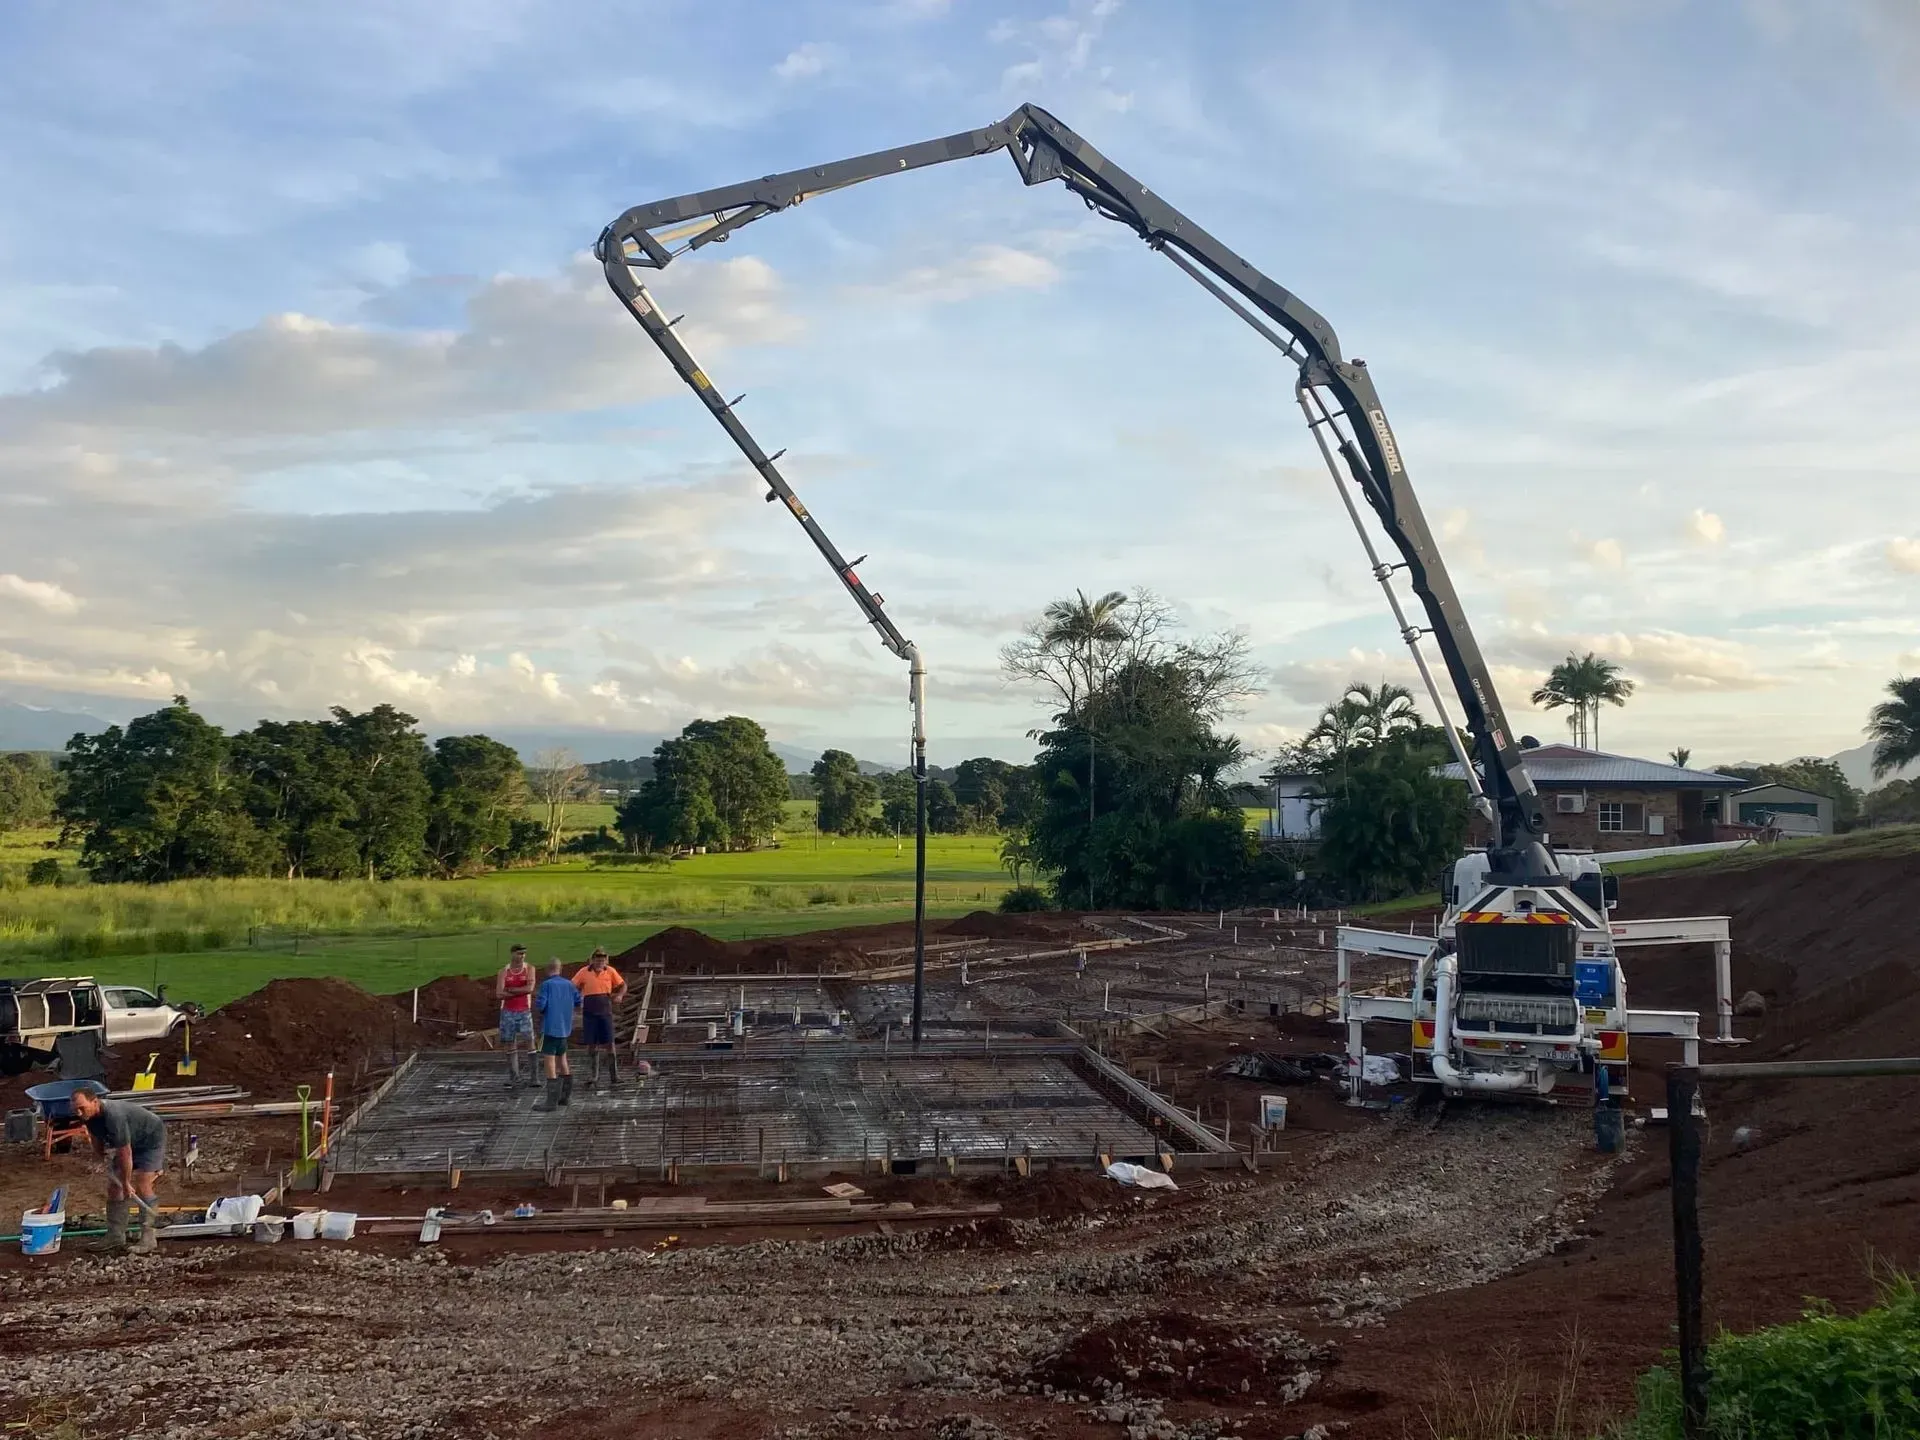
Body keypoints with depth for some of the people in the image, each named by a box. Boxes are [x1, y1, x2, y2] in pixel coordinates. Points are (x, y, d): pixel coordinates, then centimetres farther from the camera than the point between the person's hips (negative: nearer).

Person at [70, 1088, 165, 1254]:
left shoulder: (114, 1116, -39)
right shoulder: (89, 1116, -12)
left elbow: (125, 1152, -32)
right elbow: (98, 1145, 9)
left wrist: (126, 1182, -24)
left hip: (152, 1139, -9)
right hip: (130, 1143, 9)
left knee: (142, 1186, -17)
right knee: (113, 1186, 4)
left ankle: (148, 1237, -10)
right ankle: (115, 1236, 11)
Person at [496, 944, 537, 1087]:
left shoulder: (529, 969, 1)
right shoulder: (503, 972, 2)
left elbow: (530, 988, -14)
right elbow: (499, 994, -9)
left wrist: (510, 990, -10)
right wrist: (521, 992, -12)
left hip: (524, 1011, -1)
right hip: (507, 1011, 1)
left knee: (529, 1042, -6)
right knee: (510, 1045, 4)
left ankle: (533, 1077, -3)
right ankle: (513, 1079, 10)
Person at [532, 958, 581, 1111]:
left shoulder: (546, 984, -10)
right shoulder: (569, 984, 6)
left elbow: (540, 1006, -16)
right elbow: (578, 1002, 12)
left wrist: (536, 1000, 6)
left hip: (550, 1027, -6)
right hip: (565, 1028, 6)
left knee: (550, 1062, -5)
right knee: (562, 1059, 19)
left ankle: (552, 1100, -8)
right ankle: (566, 1096, 25)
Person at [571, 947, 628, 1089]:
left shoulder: (610, 971, 1)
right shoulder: (583, 972, -3)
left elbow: (622, 985, 12)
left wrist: (620, 995, -7)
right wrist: (577, 999, -15)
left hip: (605, 1012, 0)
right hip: (589, 1013, 0)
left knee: (609, 1043, -4)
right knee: (592, 1045, 5)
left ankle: (614, 1075, 2)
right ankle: (595, 1077, 13)